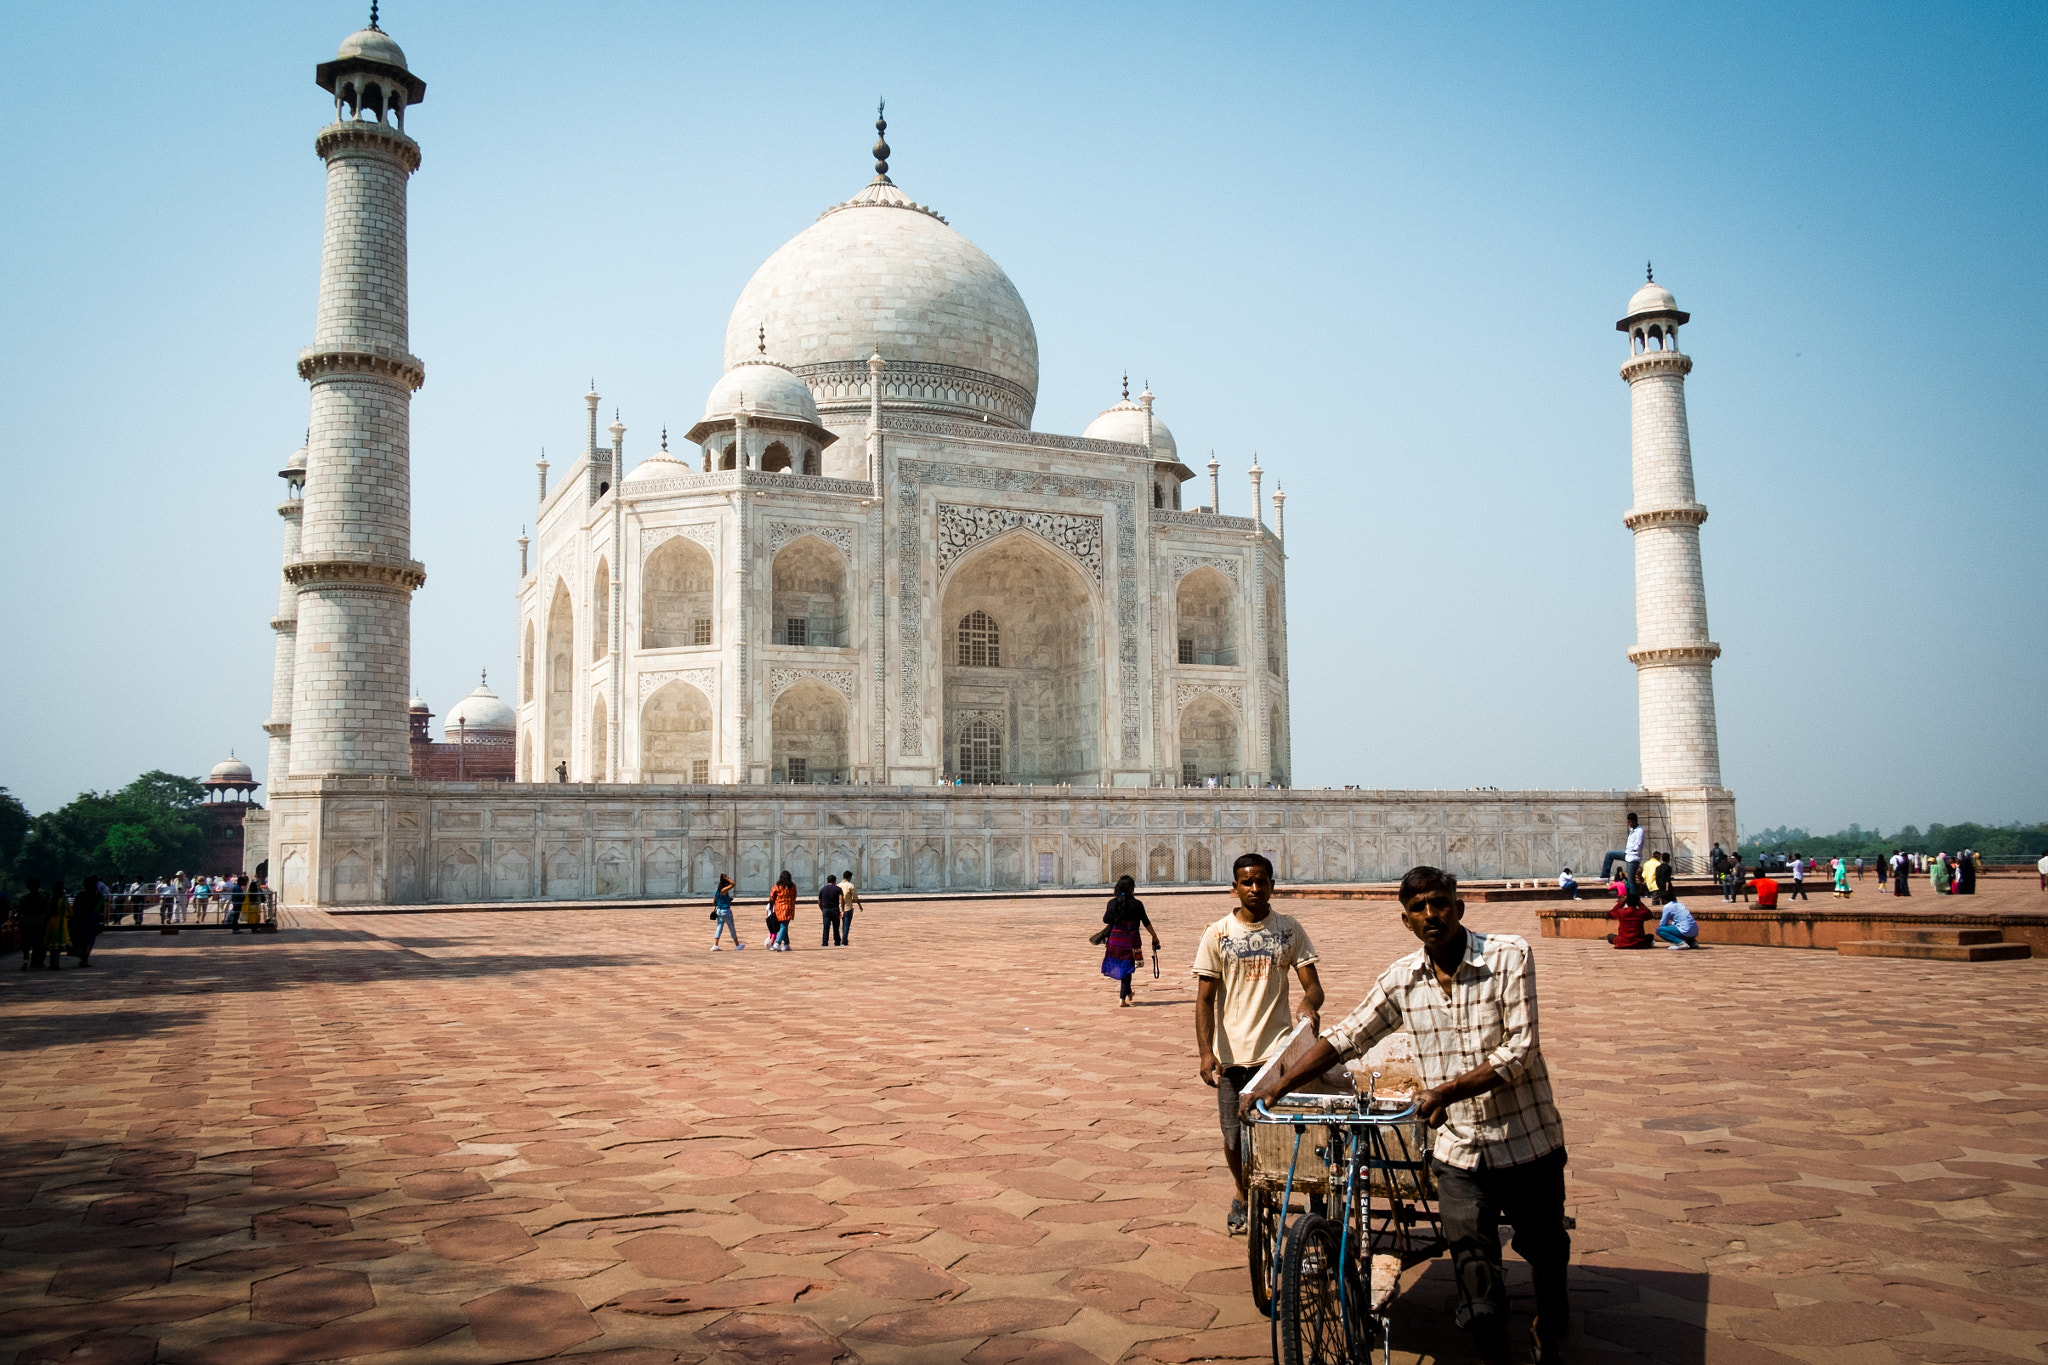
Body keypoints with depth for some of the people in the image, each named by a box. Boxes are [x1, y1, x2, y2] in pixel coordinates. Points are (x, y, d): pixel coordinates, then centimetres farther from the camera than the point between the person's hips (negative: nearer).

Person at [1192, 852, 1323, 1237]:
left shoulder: (1289, 929, 4)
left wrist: (1309, 1004, -21)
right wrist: (1206, 1052, -11)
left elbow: (1312, 985, 3)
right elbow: (1205, 999, -1)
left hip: (1278, 1049, 0)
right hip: (1231, 1053, 1)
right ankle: (1243, 1197, 35)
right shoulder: (1217, 934, 1)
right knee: (1235, 1136, 9)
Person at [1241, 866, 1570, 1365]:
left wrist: (1449, 1090, -26)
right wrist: (1273, 1088, -1)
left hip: (1529, 1143, -1)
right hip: (1459, 1155, 2)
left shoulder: (1510, 956, -11)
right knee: (1479, 1302, -5)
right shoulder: (1401, 979, -1)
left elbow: (1520, 1051, -15)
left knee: (1547, 1258, 18)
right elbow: (1345, 1039, 5)